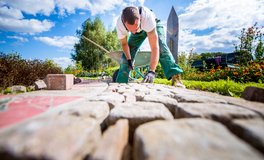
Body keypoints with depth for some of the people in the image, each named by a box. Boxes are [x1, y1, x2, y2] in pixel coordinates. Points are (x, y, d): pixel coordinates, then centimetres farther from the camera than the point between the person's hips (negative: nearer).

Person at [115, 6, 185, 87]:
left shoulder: (147, 17, -45)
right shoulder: (119, 24, -34)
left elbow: (155, 47, -49)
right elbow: (124, 43, -14)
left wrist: (151, 71, -58)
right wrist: (128, 59, -24)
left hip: (153, 26, -3)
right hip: (138, 32, 3)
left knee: (161, 47, -32)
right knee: (125, 56, -7)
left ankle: (175, 78, -34)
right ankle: (120, 83, 5)